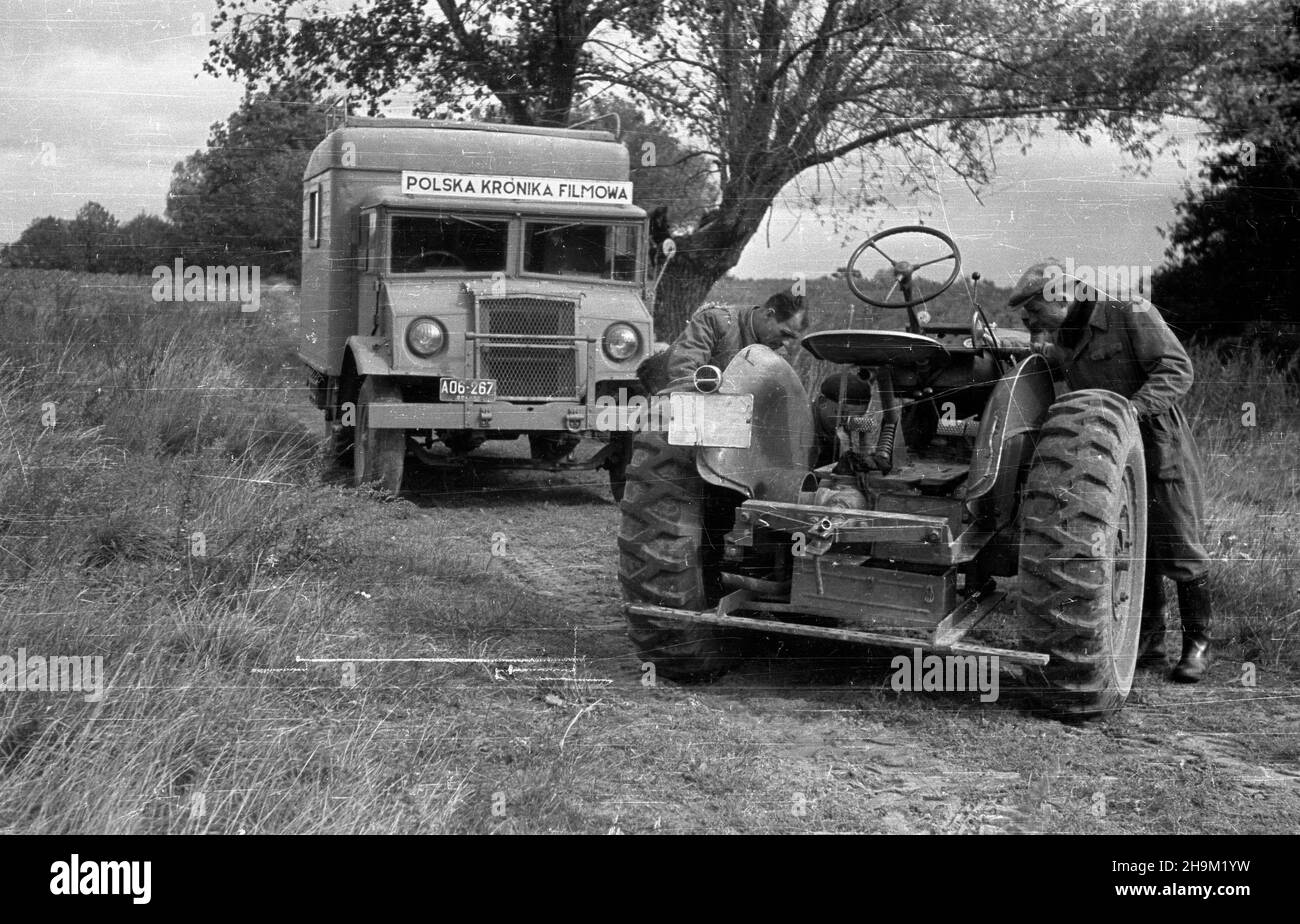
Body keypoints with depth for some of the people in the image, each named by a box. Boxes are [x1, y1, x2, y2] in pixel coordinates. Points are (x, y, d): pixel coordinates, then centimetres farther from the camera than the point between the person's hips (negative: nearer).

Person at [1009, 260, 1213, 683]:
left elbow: (1177, 369, -19)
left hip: (1158, 446, -6)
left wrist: (1132, 409, -33)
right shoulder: (1062, 338, 7)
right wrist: (1041, 351, -1)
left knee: (1181, 551, 2)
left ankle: (1197, 644, 16)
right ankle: (1148, 644, 22)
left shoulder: (1131, 314, -13)